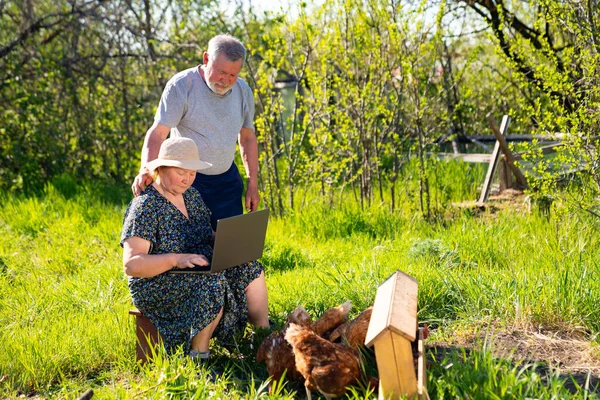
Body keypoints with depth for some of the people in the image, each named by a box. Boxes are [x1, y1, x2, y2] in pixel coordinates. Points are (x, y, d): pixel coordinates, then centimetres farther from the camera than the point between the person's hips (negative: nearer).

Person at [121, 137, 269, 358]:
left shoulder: (192, 196, 10)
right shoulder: (145, 206, -16)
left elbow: (210, 237, 19)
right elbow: (131, 264, -22)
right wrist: (175, 259, -35)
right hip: (156, 287, -8)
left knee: (251, 269, -8)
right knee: (213, 283, -32)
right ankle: (198, 355, -20)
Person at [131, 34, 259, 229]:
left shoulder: (243, 91, 3)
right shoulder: (181, 85, -14)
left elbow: (248, 138, 14)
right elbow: (157, 133, -18)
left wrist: (253, 184, 10)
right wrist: (146, 169, -35)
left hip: (227, 180, 5)